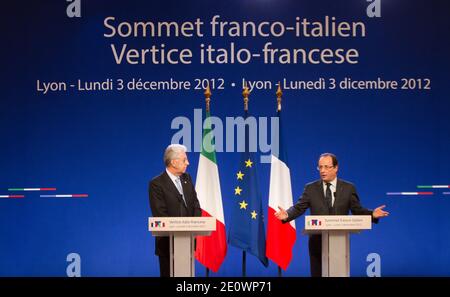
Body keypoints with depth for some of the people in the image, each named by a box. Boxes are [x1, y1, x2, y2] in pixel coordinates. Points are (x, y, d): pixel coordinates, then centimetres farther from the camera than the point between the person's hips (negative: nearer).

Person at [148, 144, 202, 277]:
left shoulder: (187, 178, 10)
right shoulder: (156, 184, -10)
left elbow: (195, 205, 9)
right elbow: (160, 214, -15)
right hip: (169, 240, -5)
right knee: (168, 274, 3)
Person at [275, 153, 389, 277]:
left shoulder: (348, 188, 5)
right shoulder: (311, 188, 5)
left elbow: (357, 210, 3)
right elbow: (299, 208, -2)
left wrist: (372, 214, -16)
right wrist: (287, 214, -22)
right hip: (317, 241, 1)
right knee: (317, 273, 4)